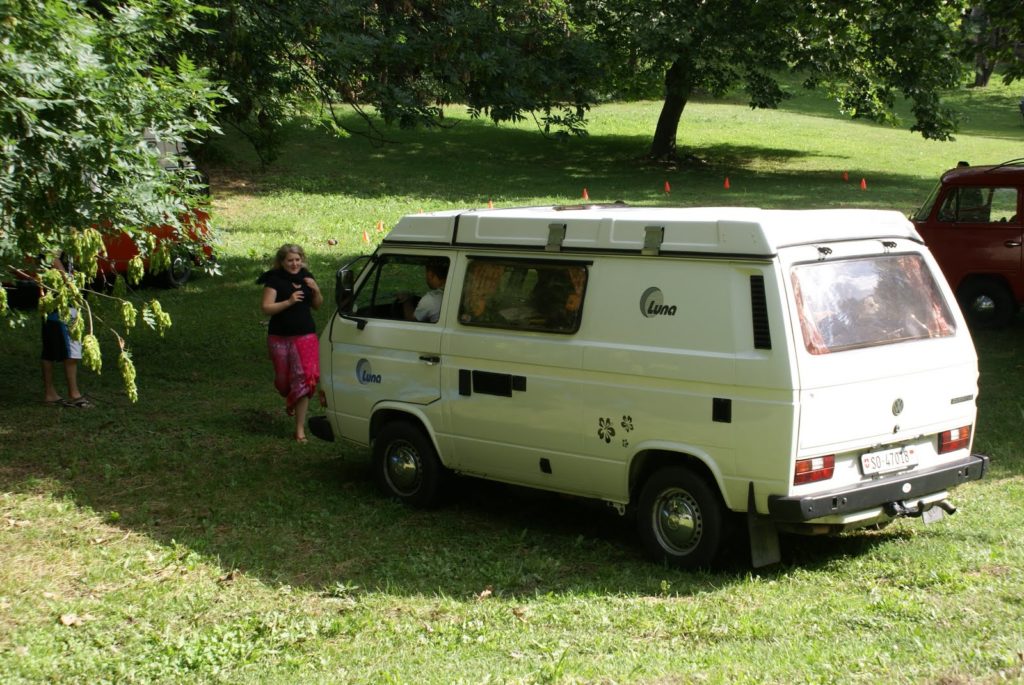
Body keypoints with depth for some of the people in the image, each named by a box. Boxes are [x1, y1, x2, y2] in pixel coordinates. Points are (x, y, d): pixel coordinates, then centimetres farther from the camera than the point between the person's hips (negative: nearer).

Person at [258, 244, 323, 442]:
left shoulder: (306, 277, 6)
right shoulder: (275, 279, -8)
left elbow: (317, 306, 15)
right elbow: (266, 307, -14)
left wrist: (316, 290, -5)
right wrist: (289, 302, -25)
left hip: (305, 337, 2)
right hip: (280, 338, -2)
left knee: (304, 378, -8)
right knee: (283, 379, 10)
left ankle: (300, 428, -5)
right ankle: (290, 400, 48)